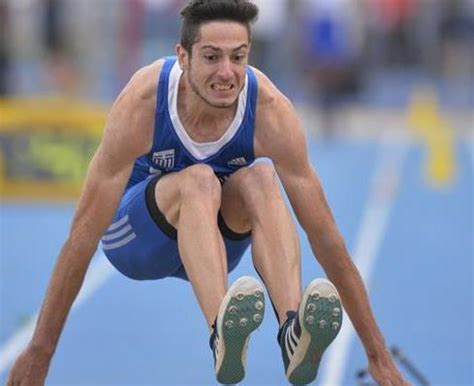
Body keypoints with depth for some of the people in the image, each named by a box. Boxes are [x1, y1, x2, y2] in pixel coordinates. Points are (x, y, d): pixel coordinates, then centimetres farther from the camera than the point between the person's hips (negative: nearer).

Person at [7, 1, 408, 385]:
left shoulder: (270, 111, -25)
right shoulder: (141, 104, -29)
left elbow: (324, 235, -22)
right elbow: (84, 234, -26)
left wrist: (377, 354, -22)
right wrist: (40, 350, -26)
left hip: (216, 241, 2)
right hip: (137, 238, -2)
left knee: (260, 178, -30)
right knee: (199, 182, -34)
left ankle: (294, 331, -49)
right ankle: (223, 335, -57)